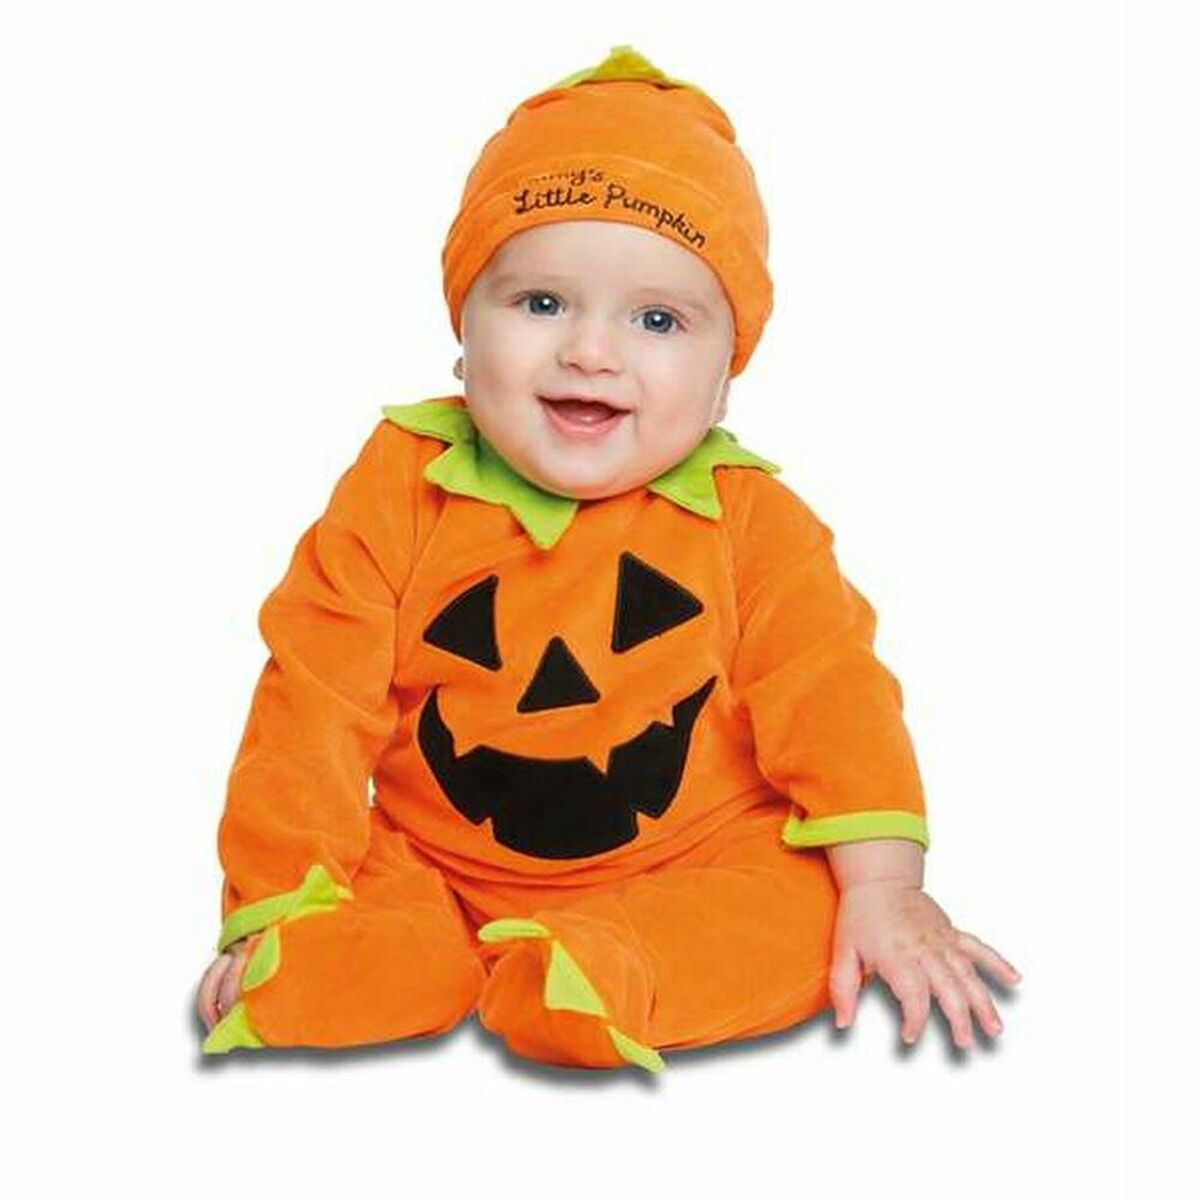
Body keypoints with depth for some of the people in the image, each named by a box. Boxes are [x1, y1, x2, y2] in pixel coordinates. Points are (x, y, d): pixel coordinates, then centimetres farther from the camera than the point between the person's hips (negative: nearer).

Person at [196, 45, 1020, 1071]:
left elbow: (829, 695, -5)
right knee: (314, 959, -23)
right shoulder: (400, 486, -5)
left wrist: (885, 890, -16)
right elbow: (317, 698, -6)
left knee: (802, 910, -28)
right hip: (431, 867, 1)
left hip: (691, 867, 0)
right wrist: (278, 903, -12)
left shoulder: (751, 520, -4)